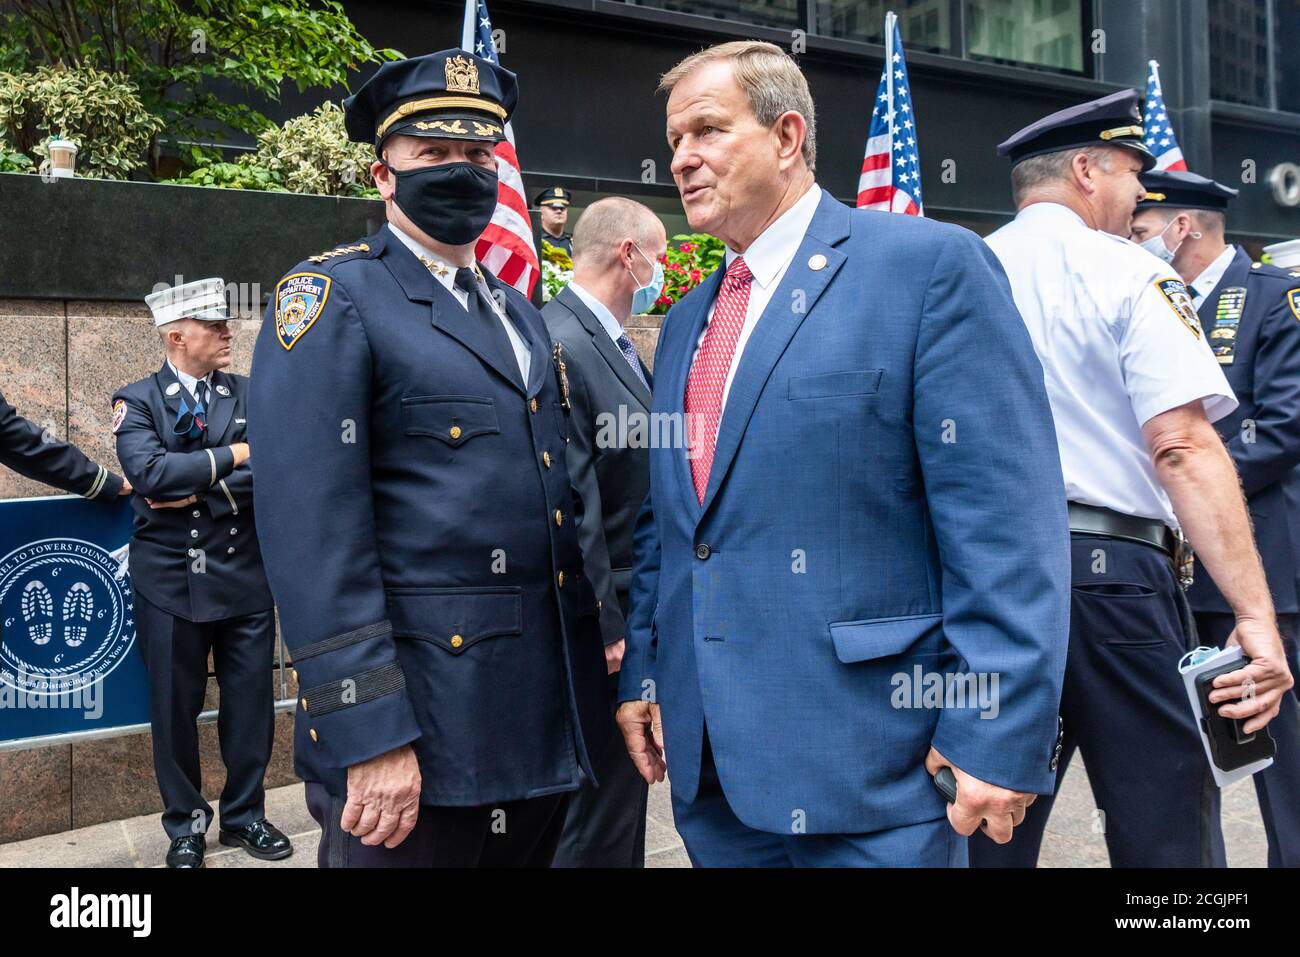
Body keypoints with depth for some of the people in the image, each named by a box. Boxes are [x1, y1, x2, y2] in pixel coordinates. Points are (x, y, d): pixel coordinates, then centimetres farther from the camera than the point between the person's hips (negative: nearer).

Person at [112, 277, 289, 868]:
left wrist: (199, 494, -14)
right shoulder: (137, 401, 1)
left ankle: (245, 815, 26)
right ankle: (185, 826, 26)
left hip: (245, 572, 2)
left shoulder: (250, 394, 7)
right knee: (175, 707, 8)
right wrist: (232, 455, -13)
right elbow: (149, 472, -16)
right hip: (171, 580, -2)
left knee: (251, 702, 8)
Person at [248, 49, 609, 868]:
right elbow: (312, 527, -17)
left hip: (549, 711, 7)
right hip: (418, 718, -7)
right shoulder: (330, 300, -8)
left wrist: (598, 632, 11)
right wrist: (369, 733, -20)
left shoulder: (519, 313, 15)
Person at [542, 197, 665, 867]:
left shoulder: (614, 342, 12)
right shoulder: (560, 342, -19)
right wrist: (607, 628, -20)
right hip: (605, 618, -10)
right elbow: (571, 505, -22)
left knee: (624, 787, 21)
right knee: (598, 816, 4)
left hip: (638, 610, 10)